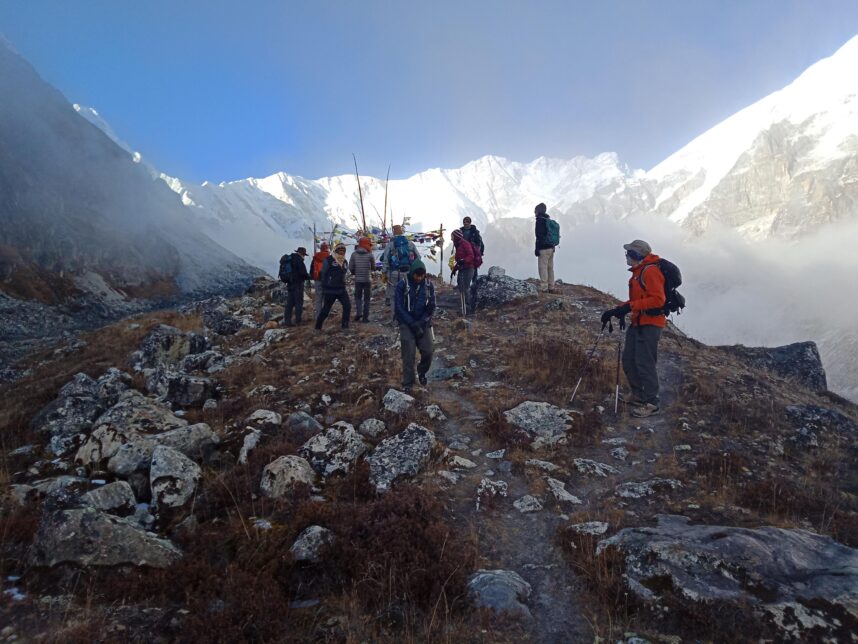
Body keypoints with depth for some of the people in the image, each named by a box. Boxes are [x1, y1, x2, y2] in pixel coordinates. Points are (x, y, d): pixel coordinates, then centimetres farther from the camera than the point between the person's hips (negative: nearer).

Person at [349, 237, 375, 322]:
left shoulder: (354, 254, -3)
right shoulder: (370, 255, -7)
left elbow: (351, 267, -3)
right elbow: (373, 267, 2)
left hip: (358, 279, 1)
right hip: (368, 279, -1)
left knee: (358, 297, 16)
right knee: (366, 299, 7)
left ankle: (358, 313, -1)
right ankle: (365, 317, 5)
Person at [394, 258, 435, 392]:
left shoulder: (429, 285, 0)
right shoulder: (402, 286, -8)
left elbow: (431, 307, 0)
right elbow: (399, 308, -10)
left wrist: (421, 323, -13)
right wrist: (413, 324, -15)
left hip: (423, 324, 3)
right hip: (406, 324, -2)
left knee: (428, 351, -7)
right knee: (408, 354, -9)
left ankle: (422, 372, 24)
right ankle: (408, 384, -1)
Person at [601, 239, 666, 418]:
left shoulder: (650, 271, -16)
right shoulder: (638, 271, 15)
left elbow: (658, 299, -23)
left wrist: (630, 306, -24)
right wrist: (619, 310, 13)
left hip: (650, 324, -10)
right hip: (637, 323, 10)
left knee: (644, 363, -7)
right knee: (628, 359, 13)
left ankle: (651, 403, 3)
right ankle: (638, 395, 27)